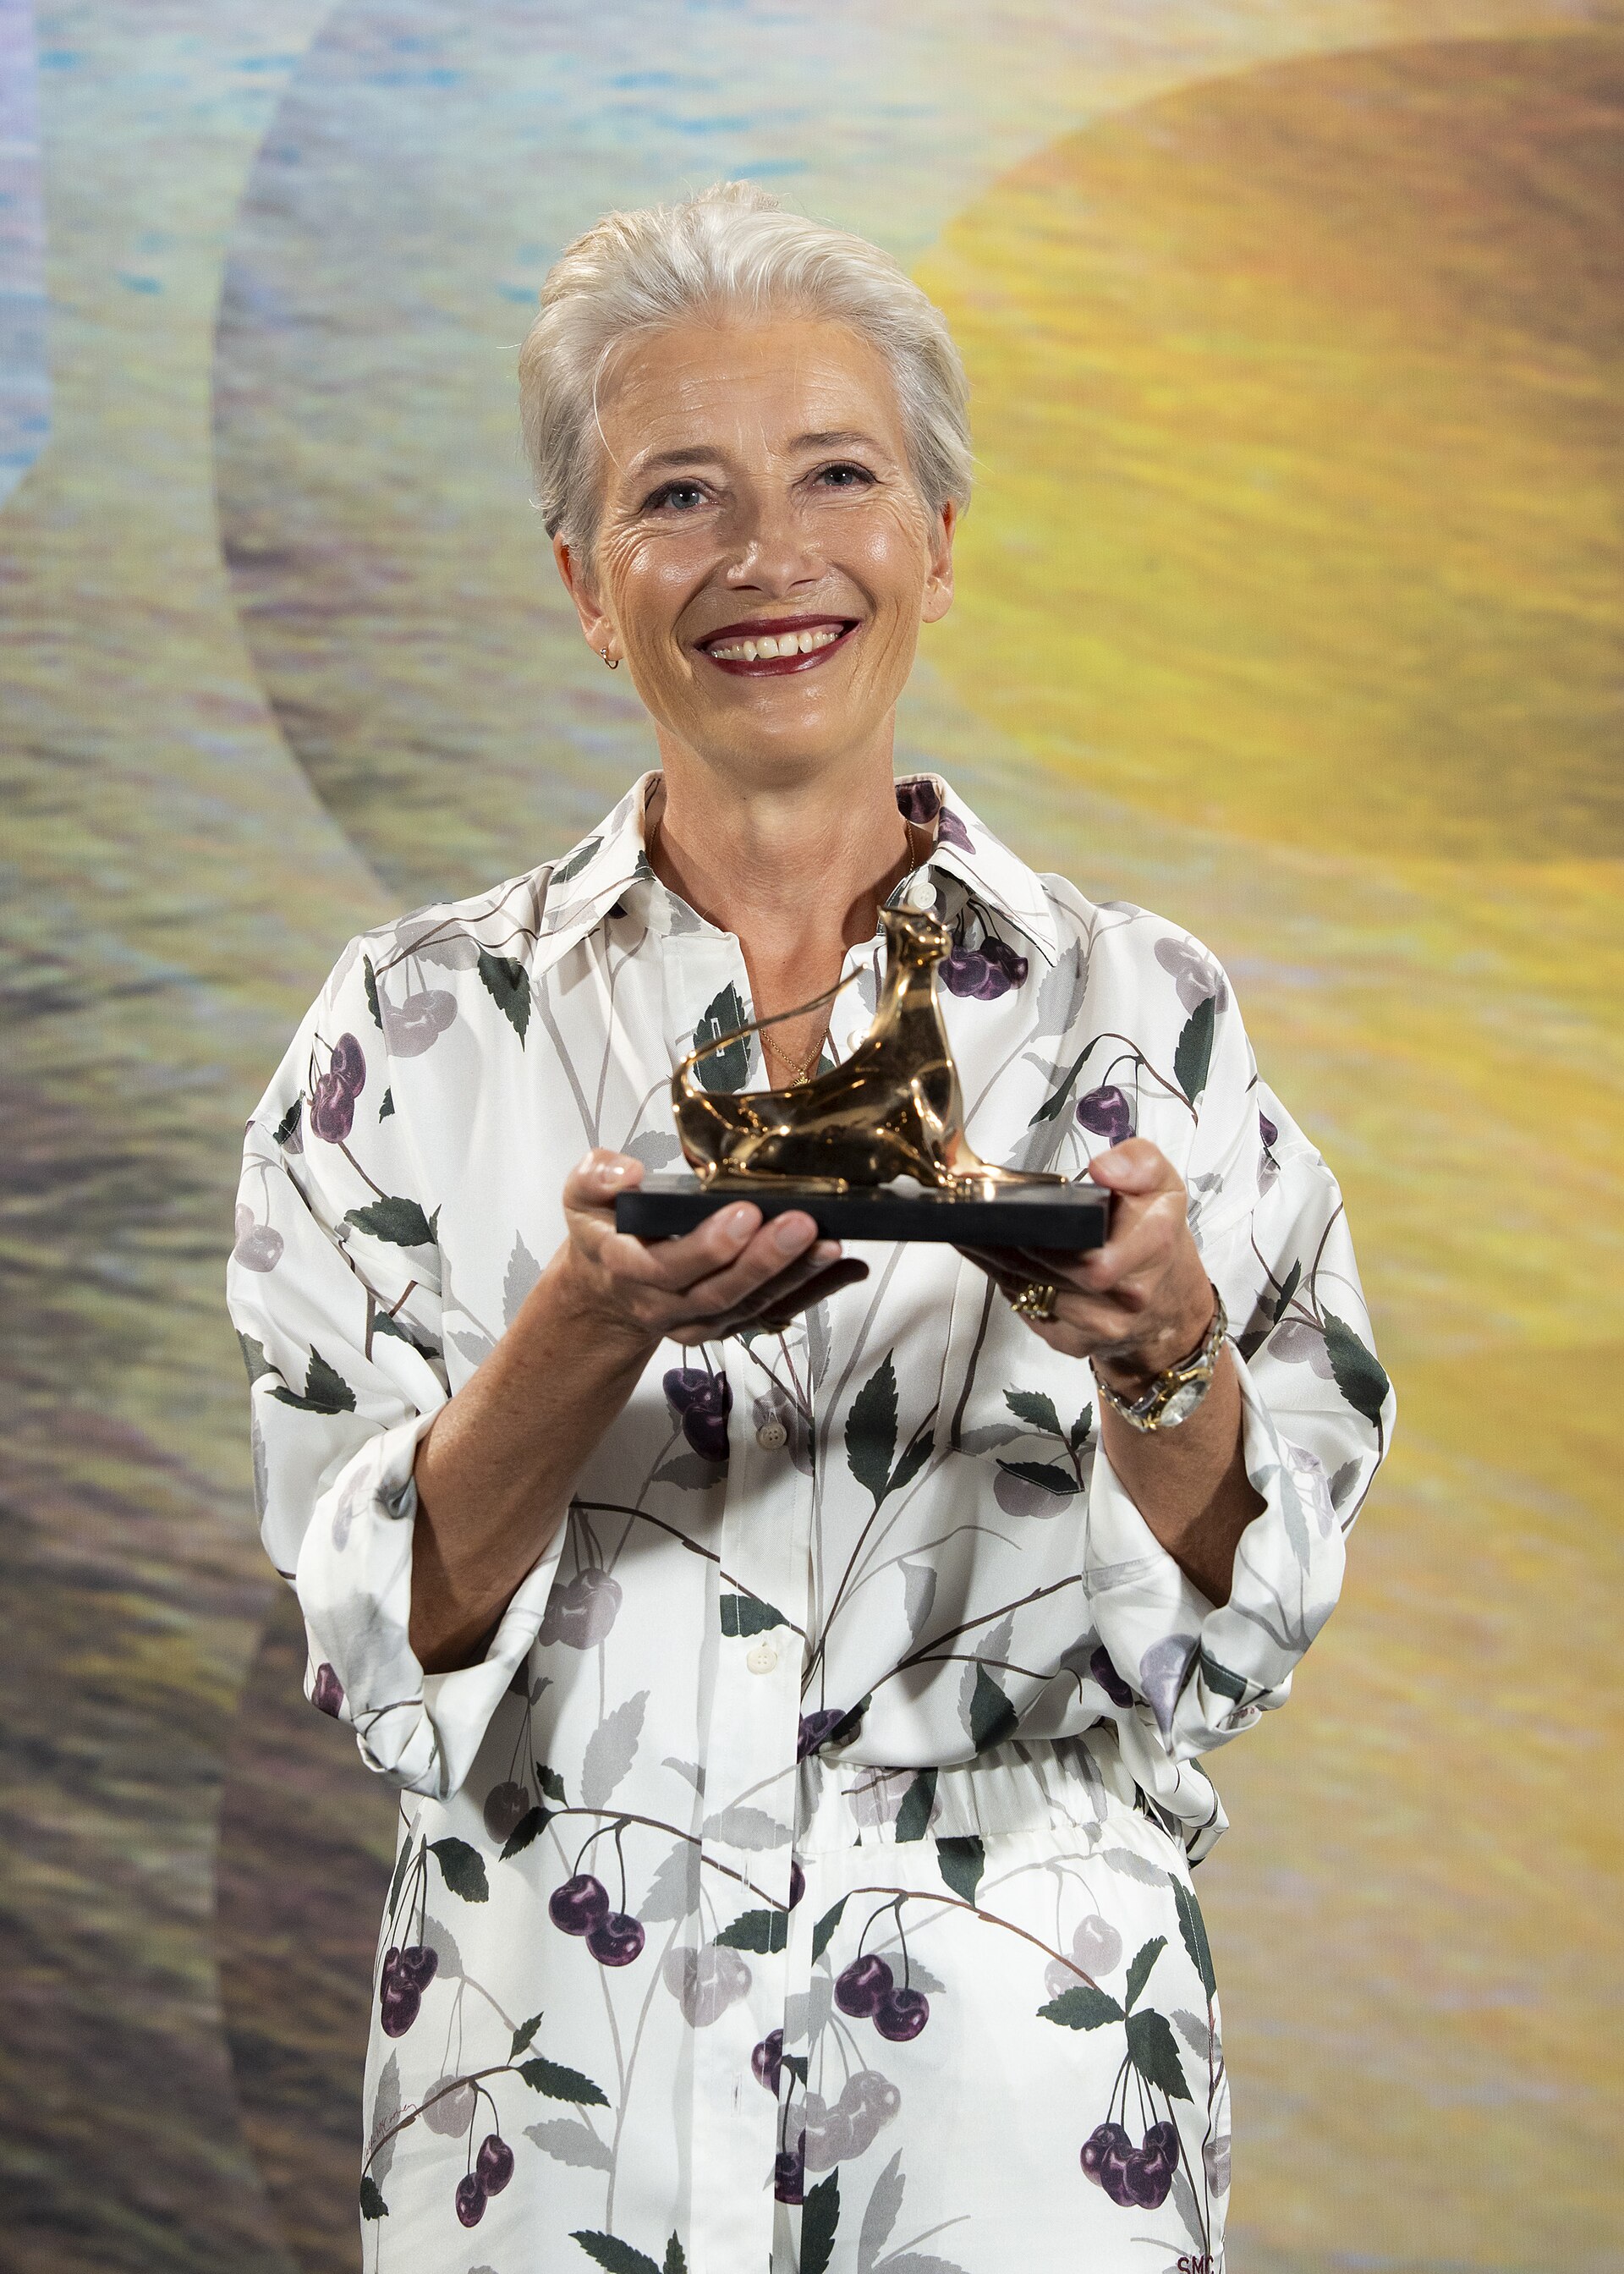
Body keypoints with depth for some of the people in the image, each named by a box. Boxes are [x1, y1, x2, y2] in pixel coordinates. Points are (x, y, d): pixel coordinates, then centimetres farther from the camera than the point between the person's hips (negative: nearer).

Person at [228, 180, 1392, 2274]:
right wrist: (589, 1334, -22)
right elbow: (376, 1630, -6)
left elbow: (1239, 1624, -2)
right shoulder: (423, 1023, -2)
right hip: (561, 2098, 0)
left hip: (1020, 2090, 0)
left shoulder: (1139, 1008, -1)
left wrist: (1163, 1347, -20)